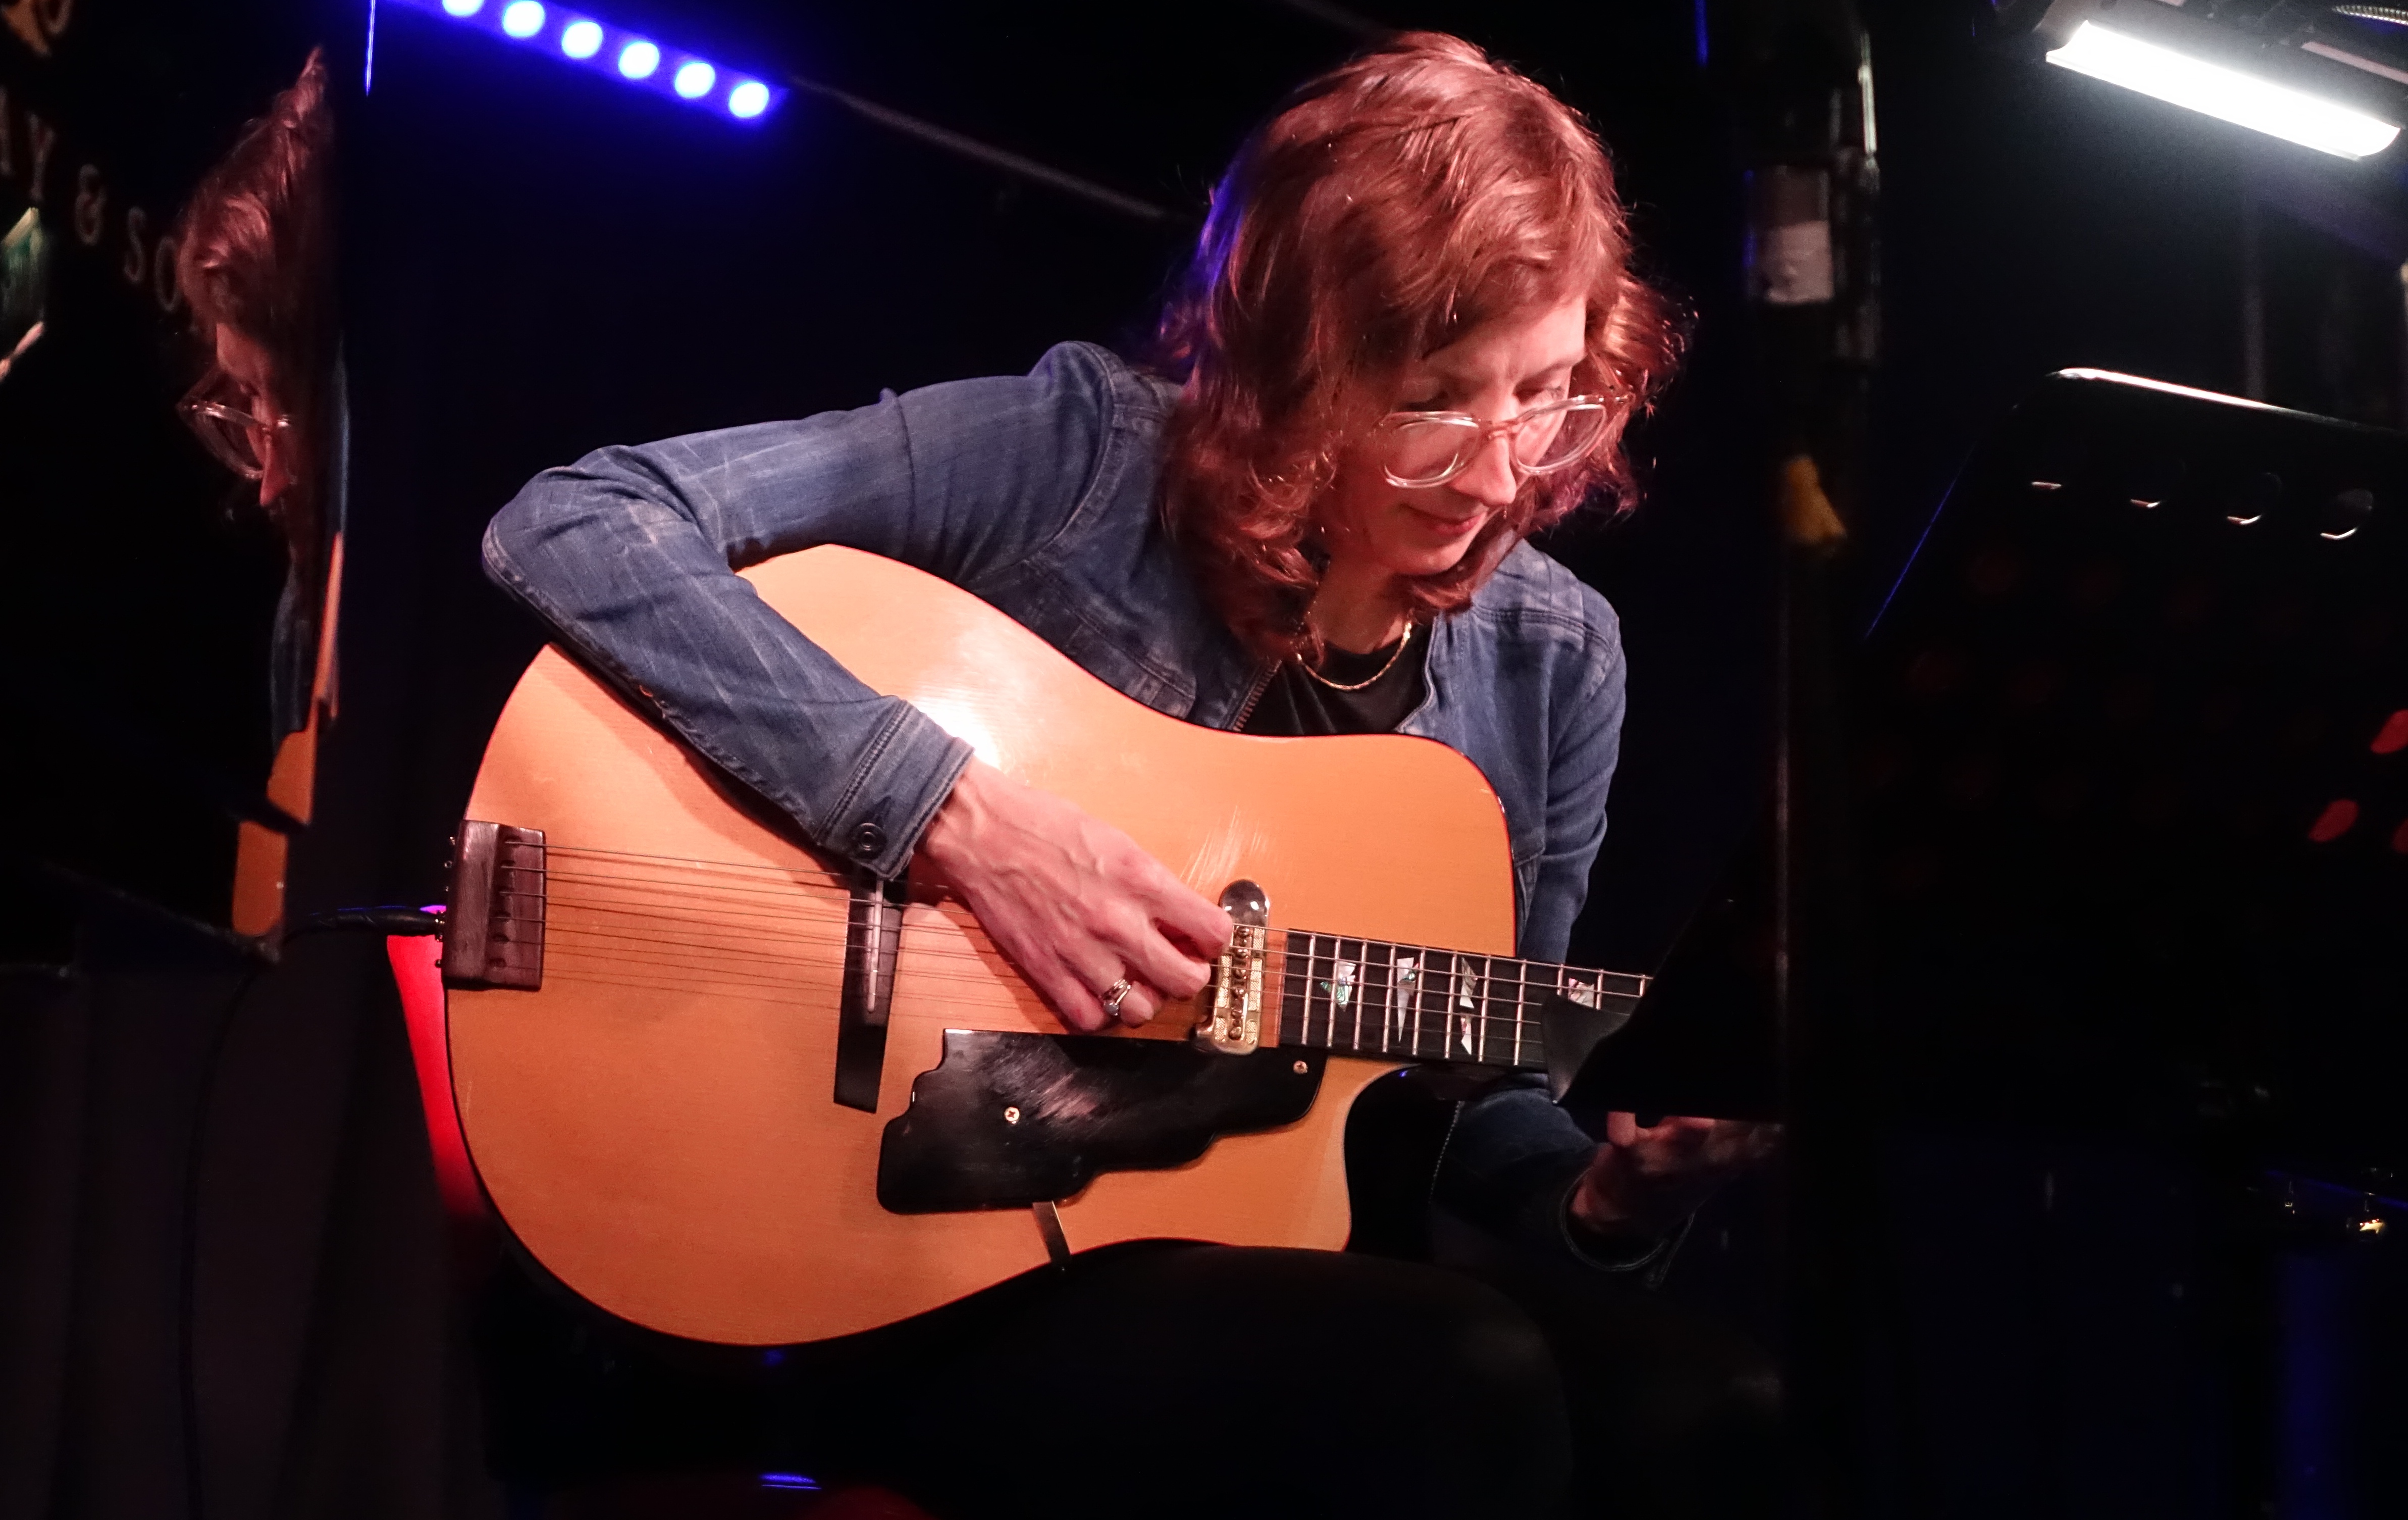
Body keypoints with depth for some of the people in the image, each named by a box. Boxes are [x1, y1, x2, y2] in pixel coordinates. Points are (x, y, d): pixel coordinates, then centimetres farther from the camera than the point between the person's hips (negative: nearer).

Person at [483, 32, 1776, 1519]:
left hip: (1279, 1270, 5)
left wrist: (1606, 1193, -12)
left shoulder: (1556, 662, 2)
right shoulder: (1083, 454, -13)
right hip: (928, 1286, -4)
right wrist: (960, 816, -26)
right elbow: (572, 529, -20)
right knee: (1460, 1389, -31)